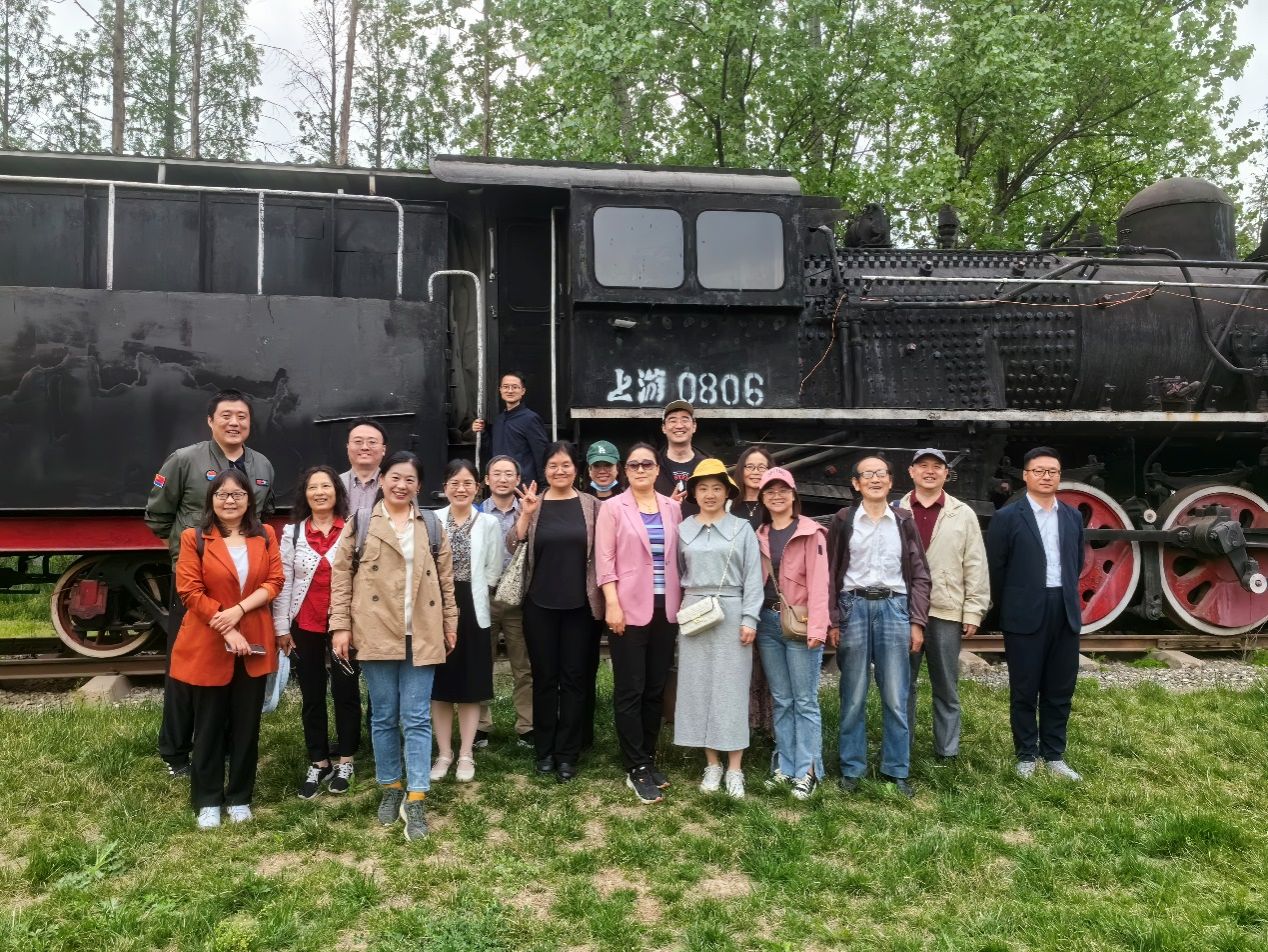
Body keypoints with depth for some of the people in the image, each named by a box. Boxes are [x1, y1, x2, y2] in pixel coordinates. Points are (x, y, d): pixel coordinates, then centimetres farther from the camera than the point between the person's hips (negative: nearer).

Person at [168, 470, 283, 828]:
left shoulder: (266, 535, 5)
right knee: (209, 726, 8)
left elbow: (274, 582, -1)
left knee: (246, 725, 10)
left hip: (254, 643, 2)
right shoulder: (194, 538, -4)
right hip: (207, 645, -2)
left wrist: (240, 609, -17)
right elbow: (190, 592, -10)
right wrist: (227, 631, -16)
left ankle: (240, 797, 23)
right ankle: (207, 801, 22)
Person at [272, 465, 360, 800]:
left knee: (346, 692, 8)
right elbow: (283, 581, 3)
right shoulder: (292, 532, 2)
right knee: (312, 697, 11)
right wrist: (281, 627, 0)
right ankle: (318, 764, 24)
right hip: (305, 627, 2)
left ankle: (345, 762, 23)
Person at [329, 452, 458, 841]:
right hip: (376, 633, -1)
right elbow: (341, 575, 1)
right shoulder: (361, 523, 4)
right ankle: (391, 788, 25)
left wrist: (450, 624, 9)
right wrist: (340, 626, -5)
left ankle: (415, 799, 4)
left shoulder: (431, 525, 10)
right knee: (383, 717, 10)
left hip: (421, 635, 1)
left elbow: (446, 578, 12)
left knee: (417, 719, 1)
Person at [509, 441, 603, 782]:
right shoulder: (533, 504, 1)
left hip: (579, 604, 0)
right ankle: (544, 750, 21)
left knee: (574, 678, 5)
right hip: (540, 604, 0)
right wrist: (525, 514, -18)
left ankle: (567, 754, 15)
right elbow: (512, 548, -7)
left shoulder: (590, 504, 1)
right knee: (544, 678, 8)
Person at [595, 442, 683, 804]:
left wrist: (680, 601, 6)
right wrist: (612, 604, -13)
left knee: (656, 688, 11)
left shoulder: (672, 508, 9)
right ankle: (636, 769, 8)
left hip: (665, 609, 4)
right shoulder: (613, 508, -1)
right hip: (629, 609, -4)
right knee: (630, 690, 0)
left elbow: (678, 557, 11)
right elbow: (604, 559, -6)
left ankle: (648, 759, 23)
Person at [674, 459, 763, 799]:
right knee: (699, 688, 5)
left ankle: (735, 769, 8)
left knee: (732, 689, 0)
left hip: (731, 613, -2)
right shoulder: (683, 530, 7)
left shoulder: (742, 529, 1)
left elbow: (753, 577, -1)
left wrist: (749, 619, -8)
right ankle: (712, 764, 16)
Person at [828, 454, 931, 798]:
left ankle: (897, 770, 17)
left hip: (894, 608, 1)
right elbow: (830, 573, 3)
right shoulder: (843, 520, 3)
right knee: (853, 697, 6)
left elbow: (920, 574, 6)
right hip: (854, 607, -1)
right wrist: (832, 621, -2)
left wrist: (917, 622, -1)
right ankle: (851, 768, 17)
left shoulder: (904, 521, 6)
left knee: (896, 698, 4)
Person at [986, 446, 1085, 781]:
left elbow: (1078, 562, 19)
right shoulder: (1007, 517, -6)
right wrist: (1012, 607, 4)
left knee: (1060, 690, 10)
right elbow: (995, 569, -2)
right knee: (1024, 691, 5)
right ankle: (1026, 756, 18)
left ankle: (1054, 755, 23)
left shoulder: (1073, 516, 9)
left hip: (1065, 612, 4)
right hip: (1025, 614, -4)